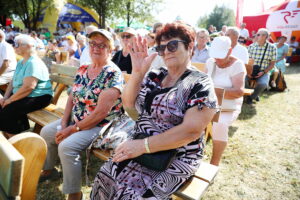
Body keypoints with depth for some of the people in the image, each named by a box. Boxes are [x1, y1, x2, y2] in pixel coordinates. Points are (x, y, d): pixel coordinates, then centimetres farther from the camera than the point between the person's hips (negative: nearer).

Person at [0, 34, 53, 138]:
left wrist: (10, 100, -18)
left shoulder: (34, 63, -18)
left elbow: (28, 87, -26)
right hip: (23, 96, 10)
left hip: (38, 98, -10)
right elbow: (13, 81, 15)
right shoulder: (21, 62, 16)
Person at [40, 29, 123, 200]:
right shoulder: (83, 70, 6)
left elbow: (101, 112, -24)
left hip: (100, 126, -9)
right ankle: (49, 169, 37)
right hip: (75, 120, 9)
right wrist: (64, 124, -3)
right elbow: (72, 97, 9)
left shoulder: (113, 74, -19)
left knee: (66, 146, -26)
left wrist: (74, 129, -18)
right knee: (46, 132, 13)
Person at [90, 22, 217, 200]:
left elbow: (191, 131, -22)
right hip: (139, 148, 5)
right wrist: (137, 72, -14)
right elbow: (128, 104, 1)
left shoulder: (200, 85, -12)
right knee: (103, 181, -9)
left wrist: (143, 145, -23)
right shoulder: (155, 76, 5)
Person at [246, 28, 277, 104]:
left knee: (263, 83, -33)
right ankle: (255, 94, 4)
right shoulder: (251, 46, 4)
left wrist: (263, 72, -13)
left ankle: (251, 97, -2)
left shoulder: (272, 47, -1)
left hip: (263, 72, -2)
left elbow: (272, 64, 2)